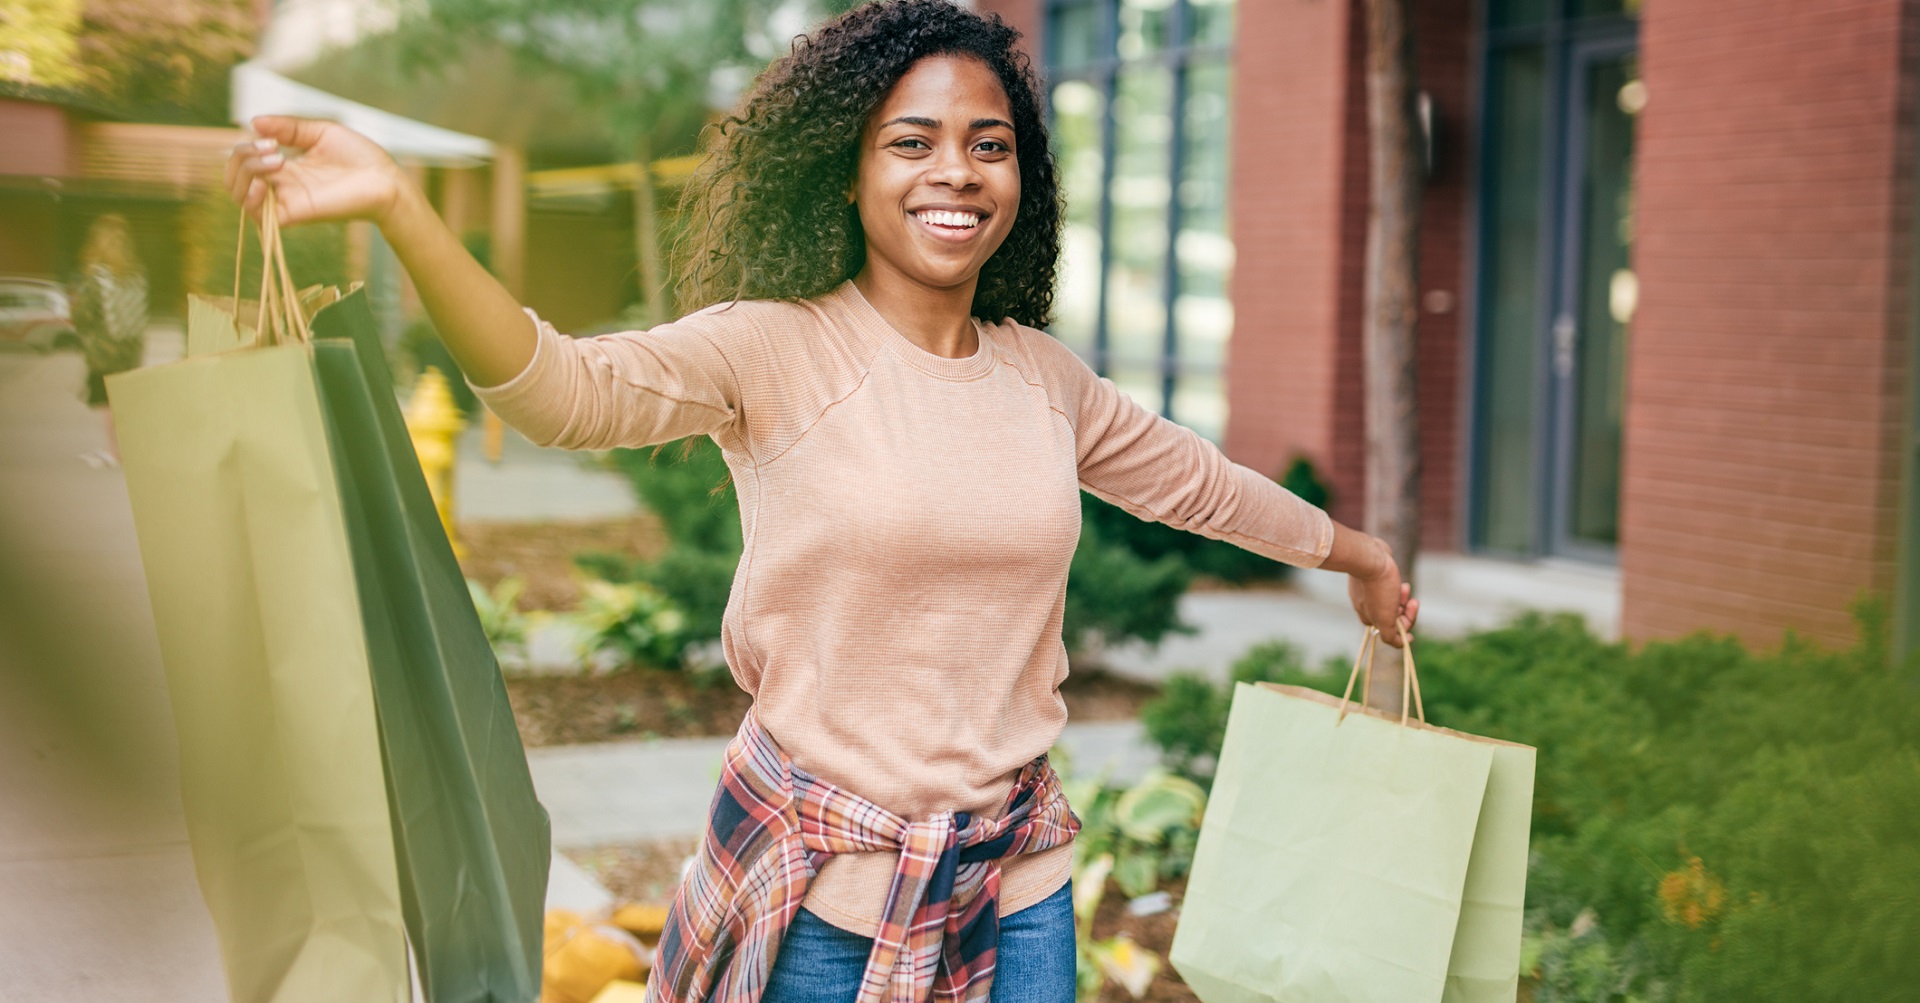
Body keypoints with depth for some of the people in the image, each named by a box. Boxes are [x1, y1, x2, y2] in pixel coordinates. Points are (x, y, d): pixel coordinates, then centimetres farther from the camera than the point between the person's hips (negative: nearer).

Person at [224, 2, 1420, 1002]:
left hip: (1018, 876, 4)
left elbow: (1188, 477, 21)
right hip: (824, 883, -4)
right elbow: (568, 387, -27)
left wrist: (1352, 549, 35)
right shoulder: (777, 352, -11)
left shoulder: (1045, 377, 5)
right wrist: (399, 207, -42)